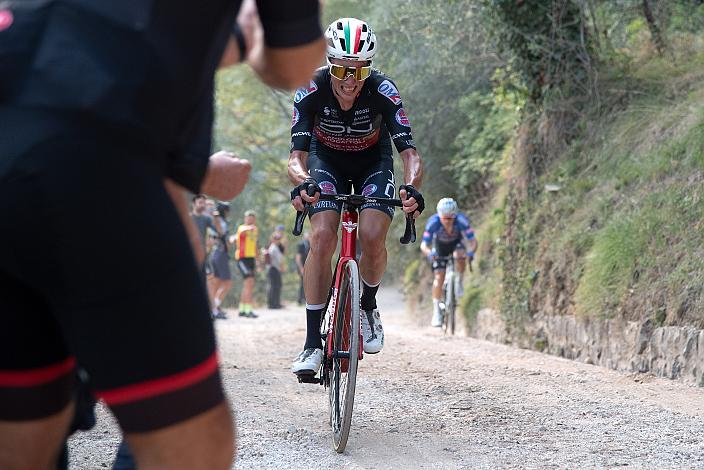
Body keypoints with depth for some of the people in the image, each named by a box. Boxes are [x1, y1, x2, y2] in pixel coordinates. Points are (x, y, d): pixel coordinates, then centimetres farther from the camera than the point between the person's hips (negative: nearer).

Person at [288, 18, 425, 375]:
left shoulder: (383, 92, -30)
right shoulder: (311, 92, -29)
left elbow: (409, 151, -34)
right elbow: (297, 154, -31)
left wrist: (411, 187, -55)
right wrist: (300, 182, -54)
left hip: (373, 161, 0)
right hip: (326, 160, 0)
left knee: (373, 237, -24)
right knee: (322, 237, -22)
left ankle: (368, 305, 8)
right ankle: (313, 342, -16)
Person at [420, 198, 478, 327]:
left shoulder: (462, 220, -34)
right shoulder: (433, 222, -34)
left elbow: (473, 241, -33)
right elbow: (424, 245, -34)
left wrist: (471, 252, -55)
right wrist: (429, 253, -56)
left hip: (456, 244, 0)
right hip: (440, 247, 0)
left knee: (459, 255, -34)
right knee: (438, 277, -13)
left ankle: (459, 281, -6)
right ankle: (436, 312, -6)